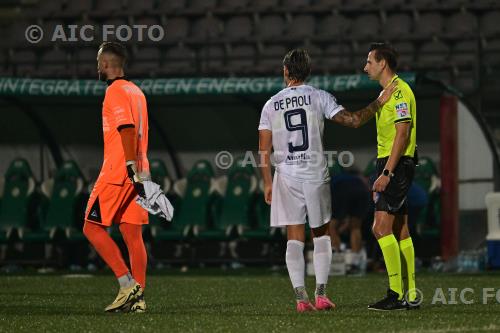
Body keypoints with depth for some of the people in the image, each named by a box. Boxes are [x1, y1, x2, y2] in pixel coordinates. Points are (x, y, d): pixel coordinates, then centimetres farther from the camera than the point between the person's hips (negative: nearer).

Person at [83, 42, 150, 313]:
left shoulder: (115, 92, -10)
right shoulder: (136, 91, 18)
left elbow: (127, 130, -21)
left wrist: (131, 169, -26)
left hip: (118, 173, -9)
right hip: (135, 173, 9)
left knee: (93, 227, -3)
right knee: (132, 234, 6)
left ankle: (127, 284, -12)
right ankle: (137, 297, 2)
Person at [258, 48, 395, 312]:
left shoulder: (271, 105, 4)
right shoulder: (318, 97, -2)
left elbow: (264, 149, 2)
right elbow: (353, 120, -7)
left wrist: (268, 184, 8)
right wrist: (379, 103, 3)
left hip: (286, 176, 1)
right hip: (316, 175, -1)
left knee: (294, 239, 3)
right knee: (321, 235, 12)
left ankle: (301, 298, -3)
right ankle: (321, 294, 5)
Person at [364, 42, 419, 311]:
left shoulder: (399, 91, -12)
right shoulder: (388, 92, 19)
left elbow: (402, 134, -19)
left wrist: (386, 173, -23)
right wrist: (382, 176, 23)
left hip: (396, 165, -10)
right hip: (390, 165, 10)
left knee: (381, 227, -14)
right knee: (400, 230, 8)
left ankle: (396, 294, -15)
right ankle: (410, 295, 9)